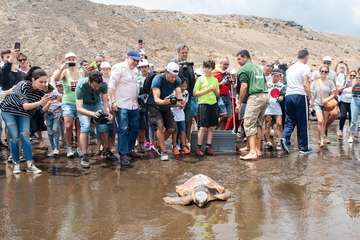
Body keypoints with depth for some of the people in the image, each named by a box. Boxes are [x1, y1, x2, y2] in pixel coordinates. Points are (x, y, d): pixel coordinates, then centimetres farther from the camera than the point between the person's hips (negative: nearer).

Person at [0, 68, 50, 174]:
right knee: (14, 137, -10)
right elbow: (25, 106, -39)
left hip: (23, 114, 3)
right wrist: (40, 102, -54)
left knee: (25, 136, -8)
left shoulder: (41, 91, -16)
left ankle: (30, 165, -9)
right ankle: (16, 164, 2)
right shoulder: (23, 85, -30)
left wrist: (48, 103, -36)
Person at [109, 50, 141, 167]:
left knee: (134, 129, 12)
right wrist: (113, 102, -18)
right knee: (123, 130, -8)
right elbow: (111, 86, -14)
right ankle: (123, 155, -4)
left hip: (134, 105, 8)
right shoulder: (119, 68, -9)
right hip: (122, 105, -8)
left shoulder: (135, 70, 16)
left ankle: (129, 150, 26)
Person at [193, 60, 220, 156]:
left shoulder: (215, 80, 13)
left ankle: (208, 147, 13)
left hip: (213, 104, 5)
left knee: (211, 127, 5)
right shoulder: (200, 79, 0)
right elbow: (195, 93, -5)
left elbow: (218, 94, 17)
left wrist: (215, 89, -4)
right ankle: (199, 147, 3)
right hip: (203, 104, -5)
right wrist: (207, 90, -13)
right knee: (203, 127, -6)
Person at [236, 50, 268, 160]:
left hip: (254, 97, -8)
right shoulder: (258, 67, 22)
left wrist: (239, 102, -6)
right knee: (258, 124, 15)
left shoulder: (244, 69, -3)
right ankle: (258, 149, 17)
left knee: (249, 124, -9)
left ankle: (252, 152, -17)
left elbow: (244, 86, -12)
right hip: (265, 95, 8)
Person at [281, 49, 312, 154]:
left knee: (290, 120, 11)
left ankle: (285, 138, -14)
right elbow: (306, 84, -11)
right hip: (300, 95, -5)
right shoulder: (305, 67, -3)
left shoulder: (290, 68, 17)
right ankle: (303, 147, 8)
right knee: (302, 123, 2)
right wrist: (310, 97, -9)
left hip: (288, 95, 6)